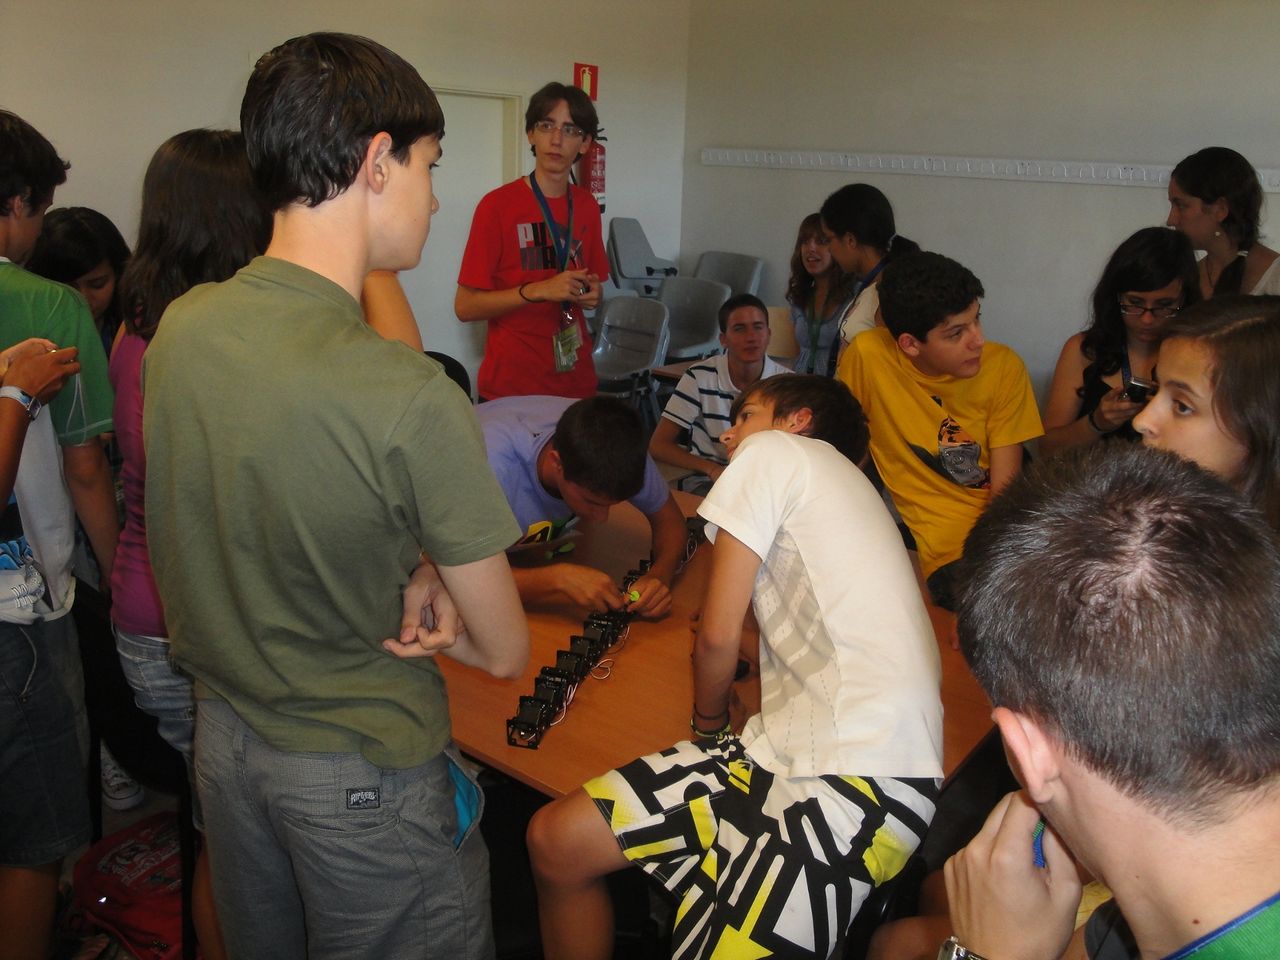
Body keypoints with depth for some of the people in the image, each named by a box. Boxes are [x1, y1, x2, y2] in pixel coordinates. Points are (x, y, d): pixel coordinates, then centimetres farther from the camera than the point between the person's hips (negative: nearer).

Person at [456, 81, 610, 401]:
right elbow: (465, 307, -11)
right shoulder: (497, 204, -9)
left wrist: (592, 294, -1)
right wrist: (539, 290, -20)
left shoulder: (586, 206, 7)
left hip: (576, 380, 5)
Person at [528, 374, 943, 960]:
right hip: (791, 746, 9)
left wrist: (710, 723, 14)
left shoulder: (773, 451, 2)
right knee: (557, 840, 3)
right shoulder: (841, 484, 29)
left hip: (856, 783, -9)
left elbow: (717, 637, -1)